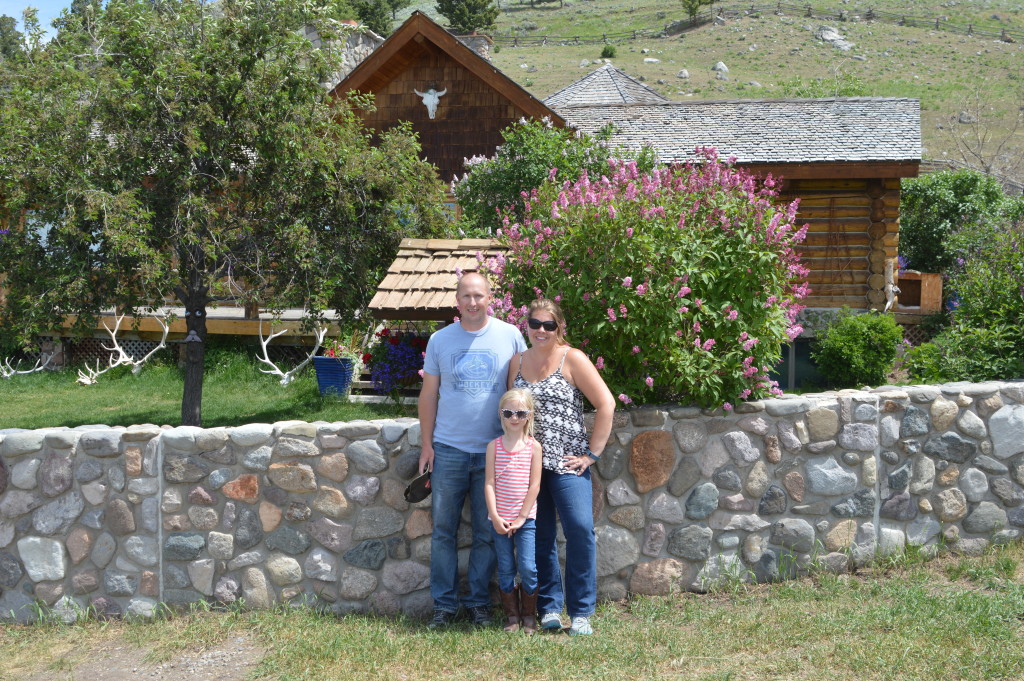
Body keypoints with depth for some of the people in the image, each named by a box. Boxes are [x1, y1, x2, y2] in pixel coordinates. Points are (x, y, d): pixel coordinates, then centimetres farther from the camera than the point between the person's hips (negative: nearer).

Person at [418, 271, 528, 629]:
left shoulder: (510, 336, 1)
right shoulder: (440, 340, 4)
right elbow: (429, 394, 8)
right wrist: (426, 444, 3)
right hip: (448, 450, 1)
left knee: (487, 533, 6)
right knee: (444, 530, 3)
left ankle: (478, 602, 17)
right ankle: (444, 604, 12)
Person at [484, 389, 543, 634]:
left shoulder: (533, 446, -1)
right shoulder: (494, 446, 2)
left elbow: (534, 485, -3)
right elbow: (489, 483, -2)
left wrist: (522, 517, -7)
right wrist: (495, 517, -9)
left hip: (526, 517, -1)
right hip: (500, 518, 1)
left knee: (528, 566, -4)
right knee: (505, 569, 6)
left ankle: (529, 615, 11)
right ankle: (511, 615, 18)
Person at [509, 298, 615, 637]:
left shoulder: (572, 359, -2)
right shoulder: (517, 361, 12)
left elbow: (605, 403, -5)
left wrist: (592, 453, -7)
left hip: (566, 462, -4)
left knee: (580, 529, -14)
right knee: (539, 537, 6)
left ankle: (581, 612, -4)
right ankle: (549, 606, 17)